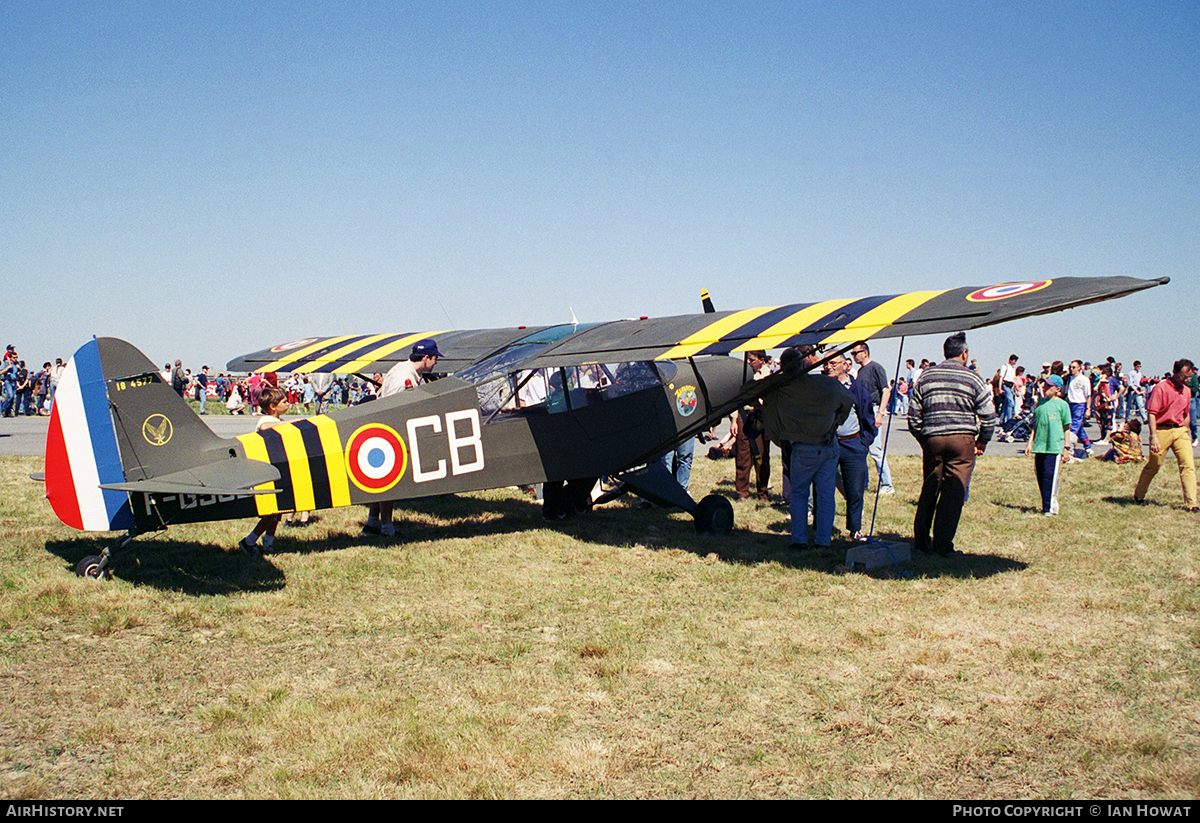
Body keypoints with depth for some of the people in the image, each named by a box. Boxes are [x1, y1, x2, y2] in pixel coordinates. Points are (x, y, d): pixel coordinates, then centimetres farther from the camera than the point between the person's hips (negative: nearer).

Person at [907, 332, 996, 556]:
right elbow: (989, 416, 1)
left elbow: (913, 415, 8)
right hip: (962, 439, -3)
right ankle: (943, 544, 2)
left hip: (932, 439, 3)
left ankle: (920, 540, 17)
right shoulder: (973, 379, 1)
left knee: (929, 489, 13)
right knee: (954, 493, 1)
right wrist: (981, 443, 13)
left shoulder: (926, 376, 8)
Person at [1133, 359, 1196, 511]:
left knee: (1188, 465, -8)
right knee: (1153, 465, 6)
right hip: (1162, 430, -5)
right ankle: (1138, 495, 26)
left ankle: (1190, 503, -8)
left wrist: (1186, 432, 22)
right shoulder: (1161, 388, -7)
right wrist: (1154, 436, -20)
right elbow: (1151, 413, -12)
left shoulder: (1187, 391, 13)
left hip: (1180, 431, 5)